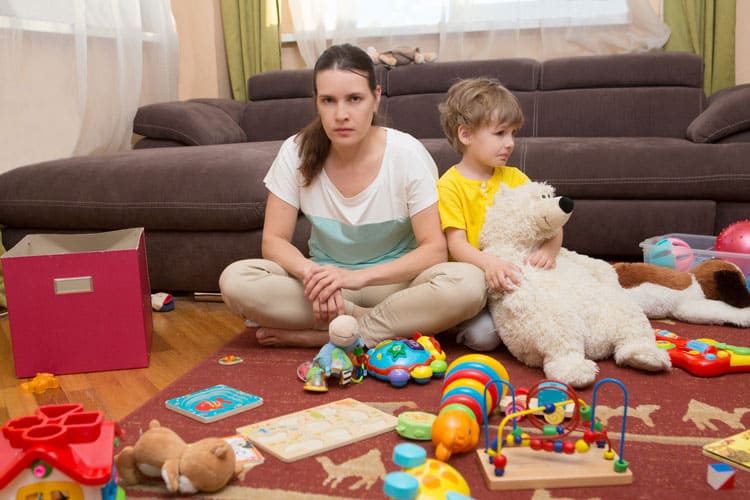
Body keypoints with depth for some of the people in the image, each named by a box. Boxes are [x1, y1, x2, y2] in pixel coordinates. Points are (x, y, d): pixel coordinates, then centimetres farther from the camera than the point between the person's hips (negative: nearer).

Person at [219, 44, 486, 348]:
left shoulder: (407, 153, -15)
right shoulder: (296, 152, -10)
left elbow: (435, 249, -17)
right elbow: (274, 240, -9)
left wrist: (360, 276, -32)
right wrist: (310, 273, -32)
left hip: (393, 281, -1)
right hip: (327, 277, 1)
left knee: (468, 283, -33)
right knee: (234, 280, -25)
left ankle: (316, 337, -21)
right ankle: (383, 326, -18)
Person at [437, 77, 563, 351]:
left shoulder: (515, 178, 11)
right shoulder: (450, 185, -5)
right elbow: (457, 243, -14)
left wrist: (549, 249, -20)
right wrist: (489, 263, -35)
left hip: (517, 274, 4)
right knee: (484, 334, -25)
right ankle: (459, 322, 7)